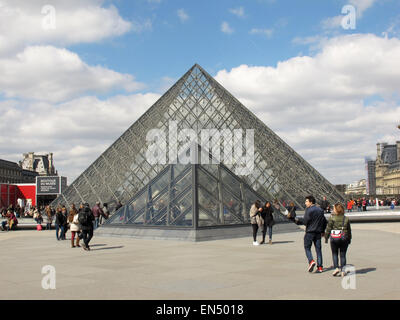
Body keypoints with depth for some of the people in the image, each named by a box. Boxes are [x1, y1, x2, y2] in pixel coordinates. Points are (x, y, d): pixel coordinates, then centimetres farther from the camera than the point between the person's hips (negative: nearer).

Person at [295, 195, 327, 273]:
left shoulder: (308, 209, -10)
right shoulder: (320, 210, 12)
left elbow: (305, 221, -16)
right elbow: (324, 221, 16)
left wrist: (297, 221, -1)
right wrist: (322, 231, 24)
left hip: (310, 232, -6)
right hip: (318, 232, 6)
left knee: (307, 247, 4)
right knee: (318, 249, 7)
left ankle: (311, 261, -17)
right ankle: (320, 267, 6)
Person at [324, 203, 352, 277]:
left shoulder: (332, 218, -6)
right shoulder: (346, 218, 4)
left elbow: (328, 229, -5)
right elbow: (349, 230, 10)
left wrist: (326, 238, 5)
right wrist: (349, 239, 19)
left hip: (334, 238, -2)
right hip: (344, 238, 2)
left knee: (334, 254, 11)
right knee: (343, 255, 9)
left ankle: (336, 268, -3)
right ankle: (343, 270, 7)